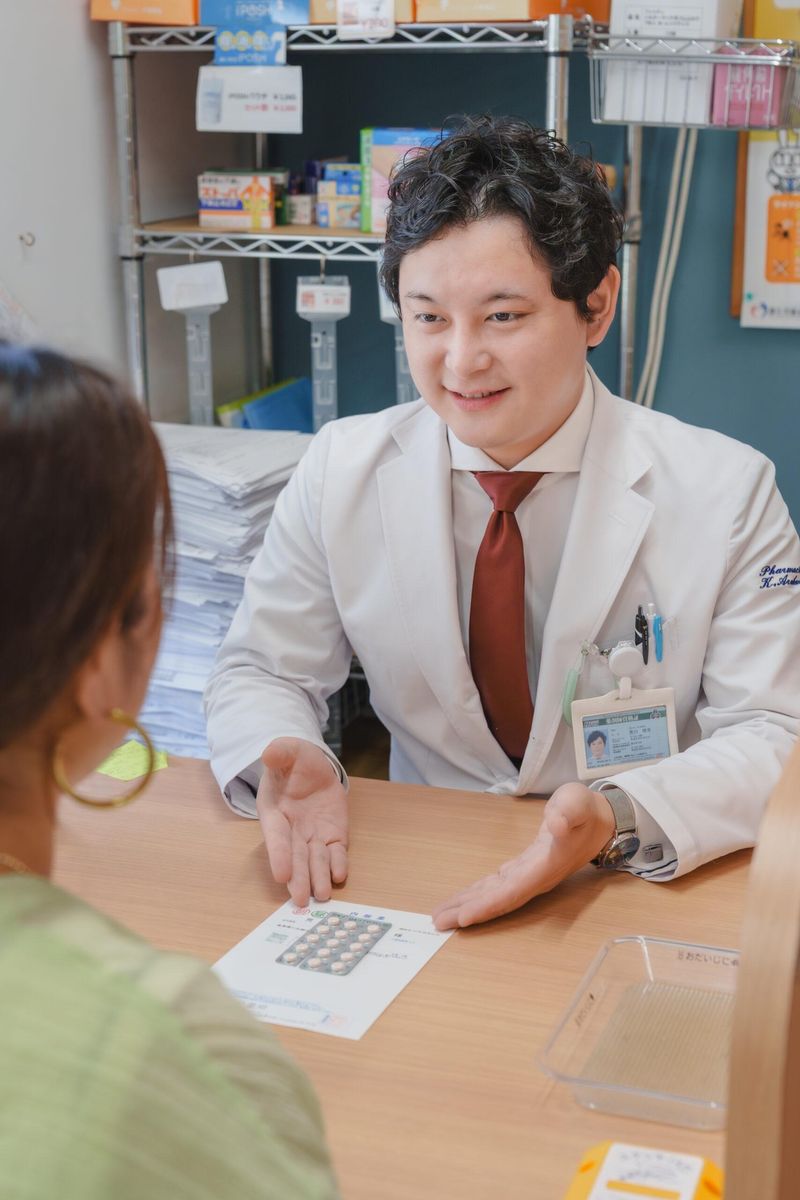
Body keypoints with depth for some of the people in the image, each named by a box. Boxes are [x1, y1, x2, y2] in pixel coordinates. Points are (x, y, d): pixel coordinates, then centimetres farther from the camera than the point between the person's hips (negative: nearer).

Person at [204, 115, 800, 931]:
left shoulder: (726, 492, -10)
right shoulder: (340, 471, -2)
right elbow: (261, 673, 6)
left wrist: (621, 819, -29)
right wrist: (290, 764, -18)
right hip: (424, 883, 1)